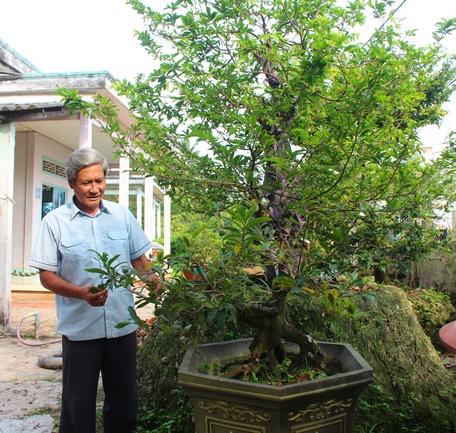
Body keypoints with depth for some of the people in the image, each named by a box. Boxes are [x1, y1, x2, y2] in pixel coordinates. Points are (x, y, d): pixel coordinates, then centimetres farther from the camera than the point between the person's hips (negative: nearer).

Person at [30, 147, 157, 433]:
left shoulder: (122, 215, 4)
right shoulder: (55, 222, -4)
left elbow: (139, 258, 10)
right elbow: (47, 276, -4)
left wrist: (151, 277, -10)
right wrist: (81, 293, -20)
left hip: (123, 324, 3)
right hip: (80, 329, -2)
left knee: (124, 402, 17)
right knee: (78, 406, 13)